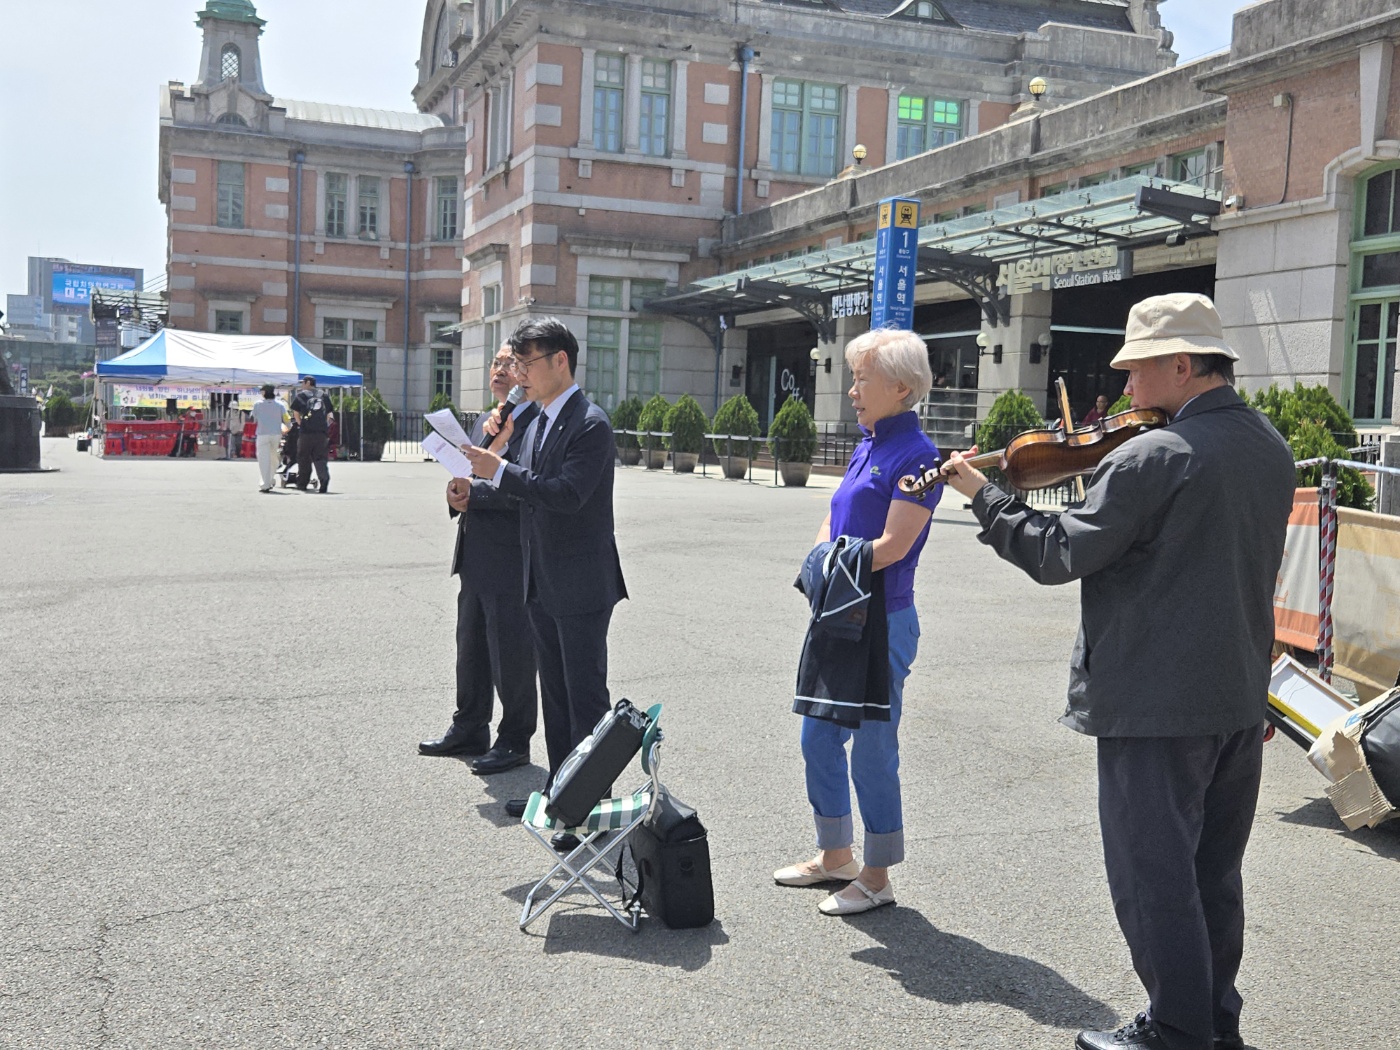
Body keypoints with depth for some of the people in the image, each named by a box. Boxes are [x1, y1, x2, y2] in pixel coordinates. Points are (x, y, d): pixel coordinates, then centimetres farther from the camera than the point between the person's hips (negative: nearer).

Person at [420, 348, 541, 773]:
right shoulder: (483, 422, 15)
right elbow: (467, 476, 17)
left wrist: (472, 493, -18)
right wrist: (458, 493, -4)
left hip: (512, 560, -9)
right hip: (475, 557, 9)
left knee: (511, 654, 2)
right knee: (470, 647, 19)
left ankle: (515, 741, 17)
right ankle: (469, 729, 34)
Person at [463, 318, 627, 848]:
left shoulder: (590, 424, -16)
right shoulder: (540, 421, 13)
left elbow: (567, 494, -26)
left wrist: (499, 470, -24)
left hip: (581, 587, -9)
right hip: (543, 585, 9)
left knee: (586, 699, -2)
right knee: (554, 694, 18)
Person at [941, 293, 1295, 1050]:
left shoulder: (1152, 458, -19)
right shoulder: (1271, 448, 8)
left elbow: (1060, 555, -16)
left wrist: (980, 494, -5)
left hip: (1155, 703, -9)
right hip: (1241, 699, 9)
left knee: (1153, 875, 4)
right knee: (1213, 874, 19)